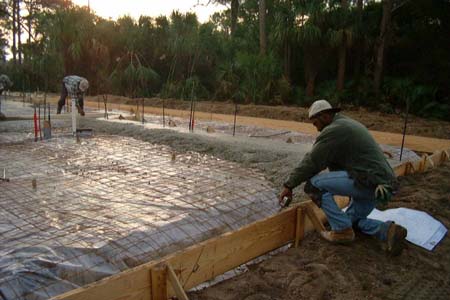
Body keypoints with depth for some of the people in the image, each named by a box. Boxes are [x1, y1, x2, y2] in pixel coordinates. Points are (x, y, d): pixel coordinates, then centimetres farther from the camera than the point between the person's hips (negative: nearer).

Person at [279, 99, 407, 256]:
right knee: (352, 219, 27)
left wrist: (289, 185, -3)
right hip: (382, 183, 11)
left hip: (368, 182, -11)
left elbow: (311, 161, -11)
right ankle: (387, 231, 6)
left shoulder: (333, 130, -11)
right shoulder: (347, 123, 20)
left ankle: (341, 230, -3)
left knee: (314, 183, -9)